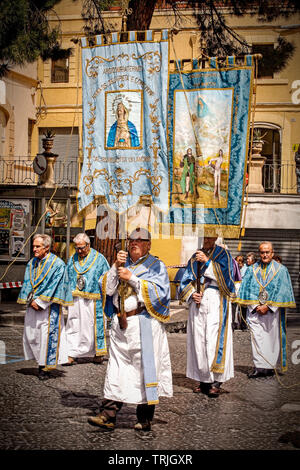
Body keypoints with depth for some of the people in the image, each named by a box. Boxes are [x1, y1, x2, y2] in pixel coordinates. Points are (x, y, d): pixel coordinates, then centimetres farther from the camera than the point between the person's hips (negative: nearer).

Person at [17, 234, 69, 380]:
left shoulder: (57, 264, -7)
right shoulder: (32, 263, 11)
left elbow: (53, 286, -11)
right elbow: (27, 284, 9)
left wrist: (40, 302, -14)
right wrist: (31, 301, -7)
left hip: (49, 308, -6)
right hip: (32, 306, 6)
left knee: (47, 336, -5)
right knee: (31, 335, 7)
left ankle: (45, 367, 3)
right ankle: (41, 363, 19)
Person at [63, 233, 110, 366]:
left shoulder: (99, 259, -1)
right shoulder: (72, 259, 11)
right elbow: (67, 279, 17)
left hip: (92, 300, -4)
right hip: (74, 300, 4)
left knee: (92, 326, 2)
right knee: (73, 327, 1)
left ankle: (98, 354, 15)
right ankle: (72, 356, 2)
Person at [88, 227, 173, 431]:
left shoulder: (156, 266, 4)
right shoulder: (123, 263, 16)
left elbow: (158, 292, -11)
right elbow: (106, 287, 5)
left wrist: (132, 278, -13)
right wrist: (116, 267, -8)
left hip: (144, 325, -4)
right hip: (121, 323, 4)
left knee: (145, 368, -2)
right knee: (116, 368, 3)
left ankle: (145, 419, 6)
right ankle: (109, 415, 4)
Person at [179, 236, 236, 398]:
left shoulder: (223, 254, 5)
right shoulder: (195, 258, 17)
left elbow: (224, 276, -11)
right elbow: (186, 281, 15)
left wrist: (207, 261, -17)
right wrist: (191, 294, -4)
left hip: (216, 302, -4)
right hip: (197, 303, 5)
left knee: (214, 340, -11)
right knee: (198, 340, 2)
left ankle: (216, 381, -9)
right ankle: (204, 379, 9)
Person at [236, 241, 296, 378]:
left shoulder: (280, 270, 3)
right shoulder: (252, 269, 9)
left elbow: (281, 291, -3)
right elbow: (248, 289, 4)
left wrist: (268, 306, -11)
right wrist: (255, 306, -9)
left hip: (273, 310, -1)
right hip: (255, 310, 1)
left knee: (272, 338, 2)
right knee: (257, 337, -6)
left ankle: (270, 367, 12)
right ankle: (259, 367, -7)